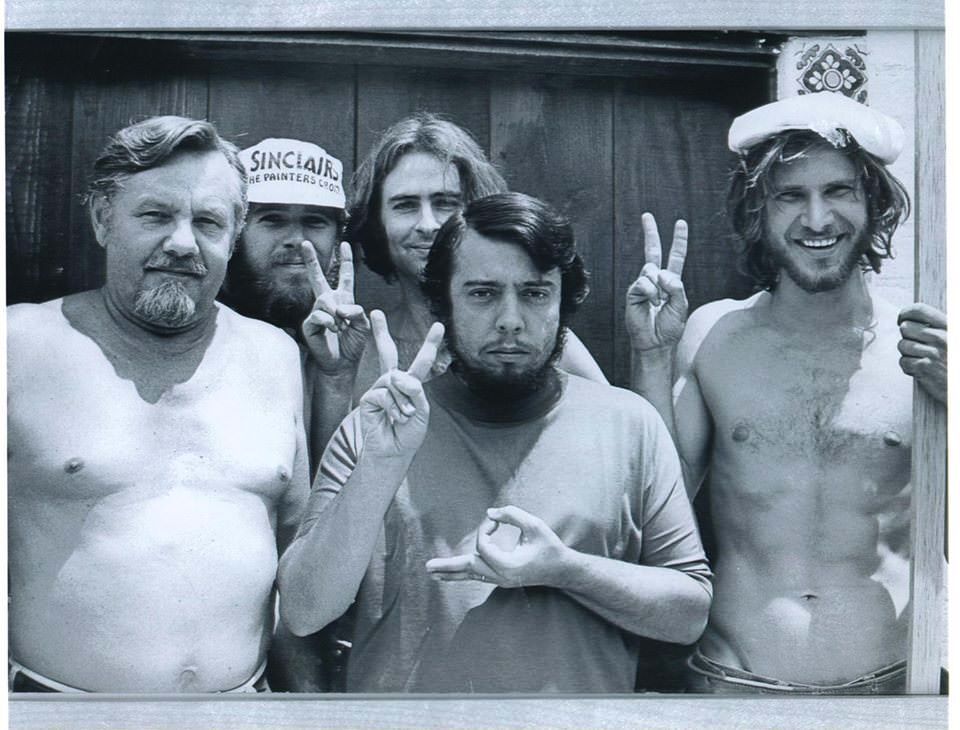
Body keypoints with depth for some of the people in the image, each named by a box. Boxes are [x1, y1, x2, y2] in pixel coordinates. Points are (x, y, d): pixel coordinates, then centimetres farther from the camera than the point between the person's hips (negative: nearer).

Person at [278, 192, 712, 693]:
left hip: (580, 703, 1)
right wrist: (381, 463, -19)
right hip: (399, 713, 0)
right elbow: (302, 613, -8)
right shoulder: (374, 427, 0)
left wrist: (564, 569, -13)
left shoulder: (629, 422, 1)